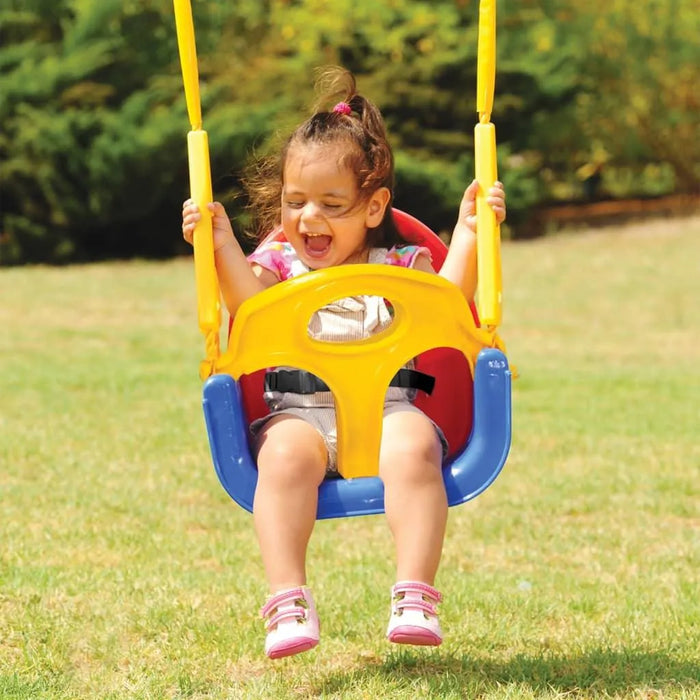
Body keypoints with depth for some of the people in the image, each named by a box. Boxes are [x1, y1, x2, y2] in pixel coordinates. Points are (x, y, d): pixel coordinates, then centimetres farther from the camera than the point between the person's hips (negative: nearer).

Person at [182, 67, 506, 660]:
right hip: (298, 411, 0)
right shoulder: (277, 262, 18)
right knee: (286, 453, -34)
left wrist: (468, 236, -8)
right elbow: (252, 308, -2)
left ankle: (415, 597, -32)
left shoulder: (400, 265, 17)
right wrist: (223, 246, -12)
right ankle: (287, 600, -34)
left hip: (387, 407, 0)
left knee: (413, 449, -33)